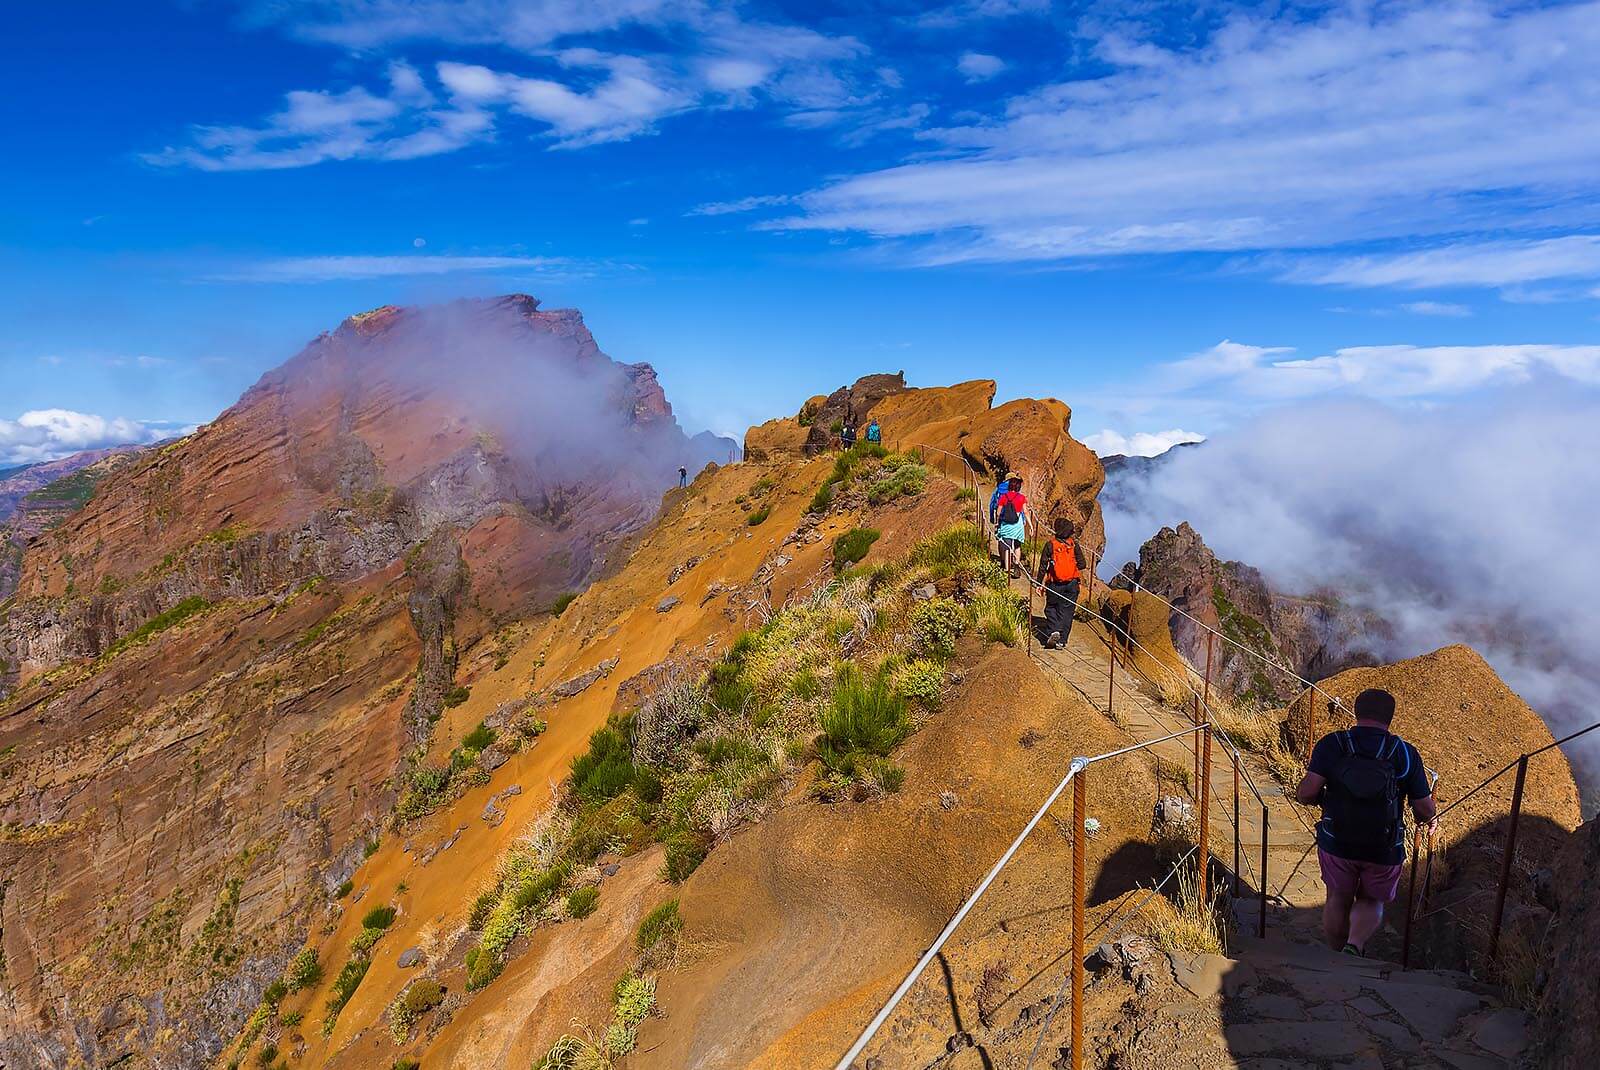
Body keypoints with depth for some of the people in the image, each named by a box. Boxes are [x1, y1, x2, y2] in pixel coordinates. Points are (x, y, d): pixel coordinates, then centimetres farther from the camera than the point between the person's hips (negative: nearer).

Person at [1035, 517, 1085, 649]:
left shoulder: (1050, 545, -4)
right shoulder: (1074, 545, -1)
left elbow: (1043, 566, -3)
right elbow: (1081, 565, 2)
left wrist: (1040, 583, 4)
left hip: (1054, 584, -1)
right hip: (1072, 583, 1)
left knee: (1051, 608, 15)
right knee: (1066, 611, 8)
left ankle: (1053, 631, -7)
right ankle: (1061, 640, 6)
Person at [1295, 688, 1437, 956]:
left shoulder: (1331, 745, -9)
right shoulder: (1406, 753, -7)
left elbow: (1306, 793, -18)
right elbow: (1424, 809, -4)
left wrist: (1321, 799, 6)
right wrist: (1431, 819, 19)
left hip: (1336, 844, 0)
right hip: (1385, 852, 0)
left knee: (1338, 900, 22)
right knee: (1372, 901, 22)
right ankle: (1355, 946, -3)